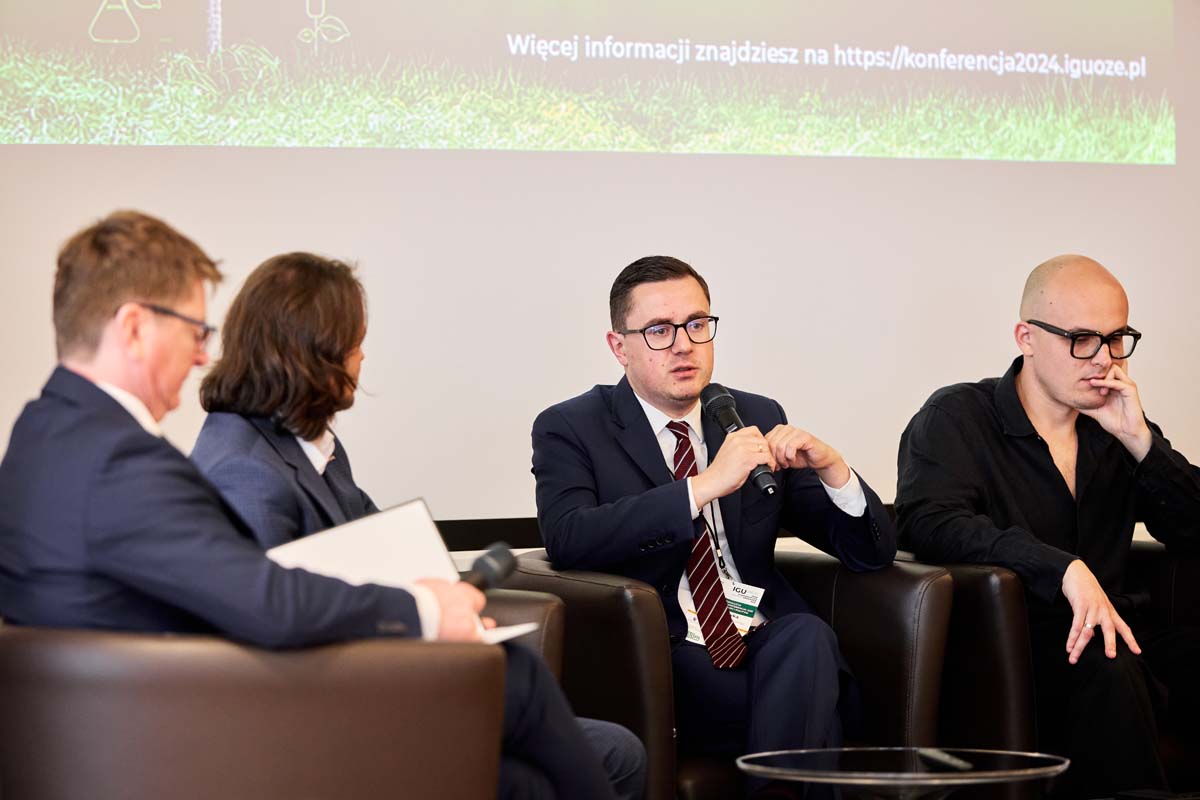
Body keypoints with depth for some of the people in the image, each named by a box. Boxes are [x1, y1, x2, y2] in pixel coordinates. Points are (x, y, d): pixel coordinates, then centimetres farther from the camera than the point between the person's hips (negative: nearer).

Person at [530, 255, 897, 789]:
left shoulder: (759, 419, 15)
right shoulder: (570, 429, 4)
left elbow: (871, 552, 13)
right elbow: (566, 540, -18)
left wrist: (830, 467, -8)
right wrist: (706, 485, -21)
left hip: (770, 645, 4)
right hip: (666, 663, -4)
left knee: (806, 636, -30)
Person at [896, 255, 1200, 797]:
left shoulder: (1116, 428, 17)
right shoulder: (958, 417, 2)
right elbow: (929, 521, -17)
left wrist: (1139, 441, -5)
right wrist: (1067, 569, -26)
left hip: (1108, 630, 5)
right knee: (1108, 671, -34)